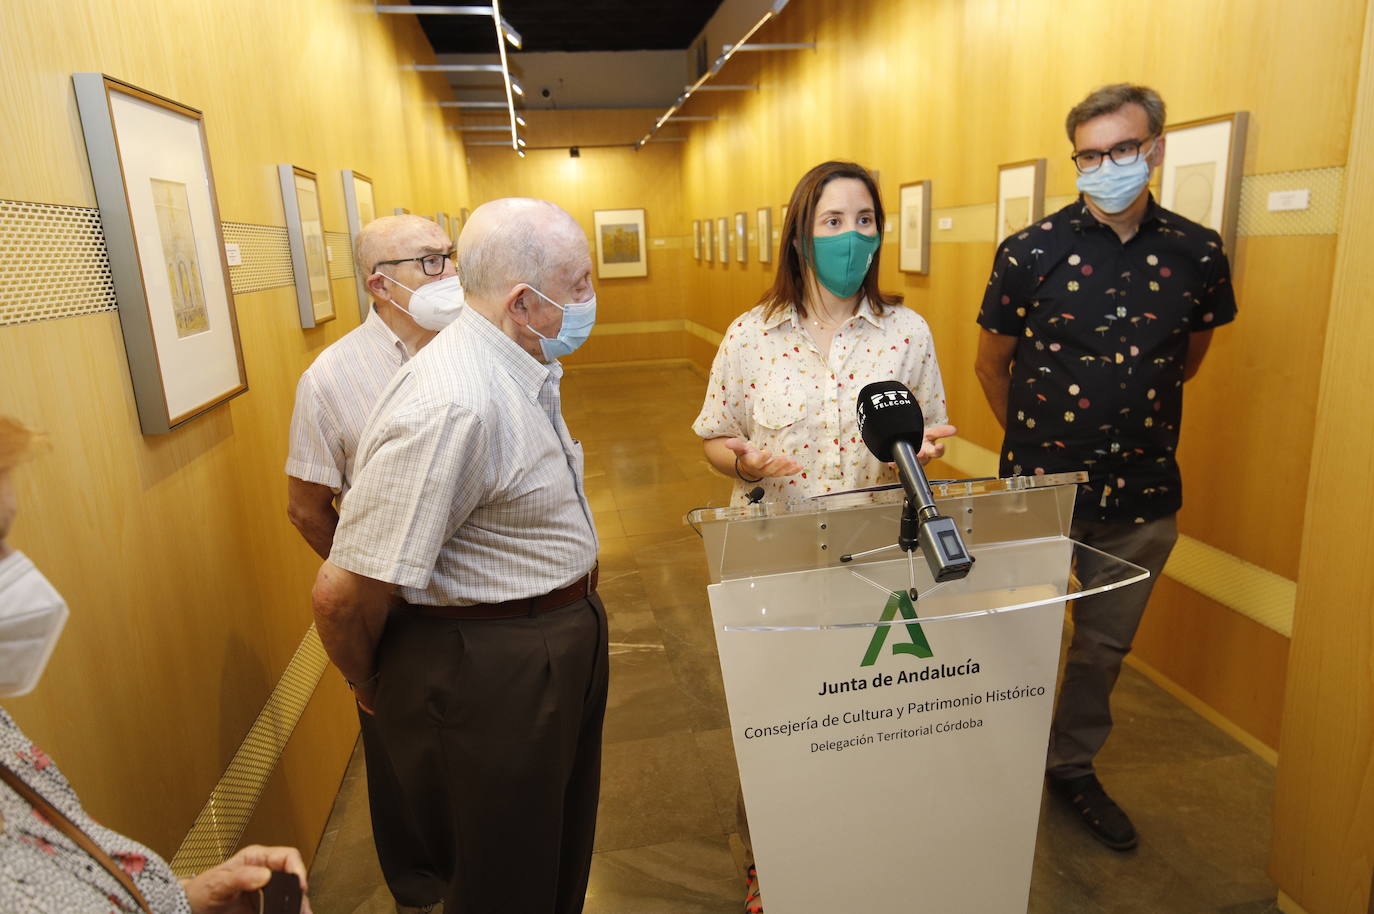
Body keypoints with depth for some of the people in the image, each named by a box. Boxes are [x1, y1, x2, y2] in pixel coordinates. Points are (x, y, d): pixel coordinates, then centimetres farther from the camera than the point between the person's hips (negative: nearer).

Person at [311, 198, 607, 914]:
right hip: (485, 678, -9)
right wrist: (371, 689, -8)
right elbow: (343, 592, -27)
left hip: (557, 657, 9)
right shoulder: (451, 407, -30)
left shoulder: (526, 371, 3)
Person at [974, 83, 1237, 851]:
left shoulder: (1198, 255, -2)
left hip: (1144, 496, 3)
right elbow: (992, 364, 1)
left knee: (1107, 644, 17)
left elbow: (1187, 359, 14)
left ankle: (1074, 766, 39)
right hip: (1039, 486, -3)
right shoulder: (1031, 253, -10)